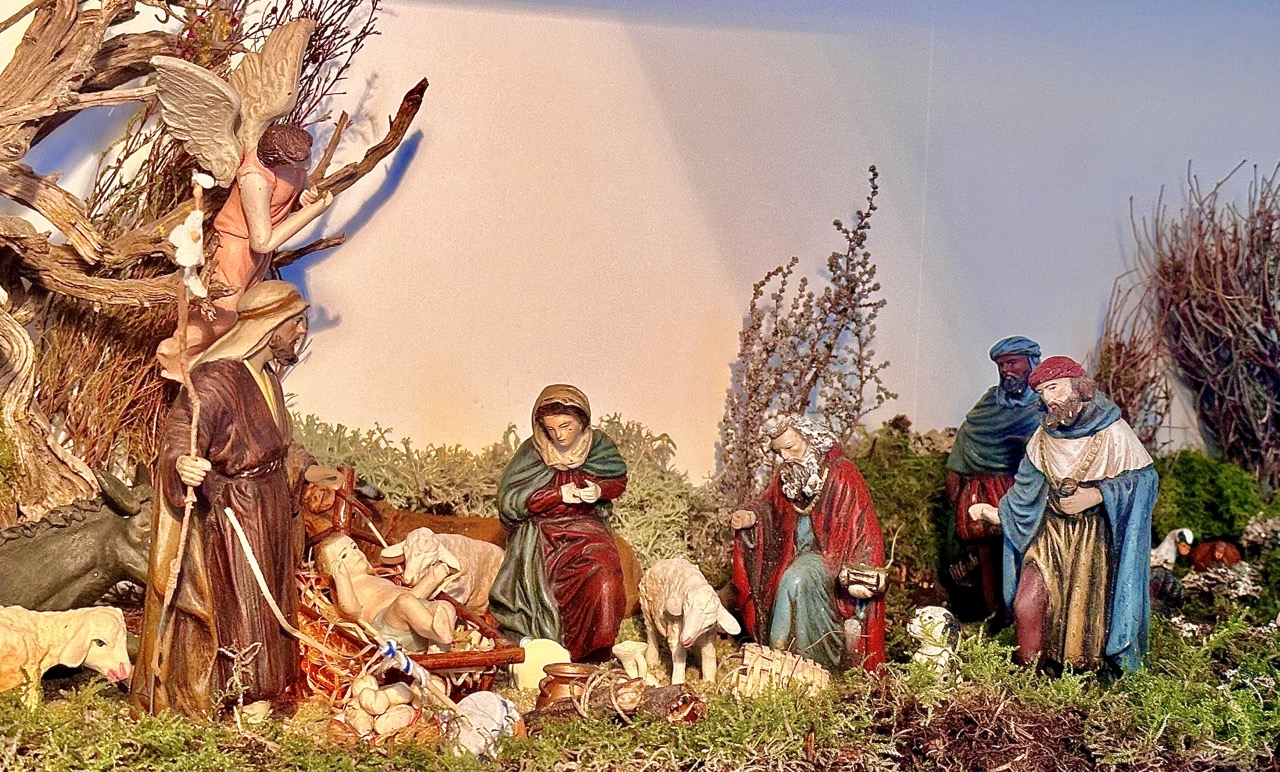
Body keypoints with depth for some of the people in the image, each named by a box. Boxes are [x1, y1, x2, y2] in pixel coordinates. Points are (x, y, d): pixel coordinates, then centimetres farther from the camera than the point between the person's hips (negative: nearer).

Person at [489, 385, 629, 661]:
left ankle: (594, 648, -13)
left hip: (587, 528, 1)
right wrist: (558, 495, -16)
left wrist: (600, 490, -8)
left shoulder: (598, 445, 1)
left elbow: (620, 480, 16)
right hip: (542, 533, -1)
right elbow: (510, 499, -8)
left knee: (604, 575, -27)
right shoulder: (532, 452, -6)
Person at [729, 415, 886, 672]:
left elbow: (861, 527, -19)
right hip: (797, 552, 6)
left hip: (832, 556, -6)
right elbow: (771, 506, 17)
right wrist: (751, 516, -7)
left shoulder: (842, 475, -16)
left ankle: (780, 650, -21)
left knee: (795, 579, -31)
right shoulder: (787, 474, 3)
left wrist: (855, 577, -29)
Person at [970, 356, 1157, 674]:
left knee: (1084, 612, -4)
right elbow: (1027, 489, 14)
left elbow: (1144, 477, -9)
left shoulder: (1112, 432, -9)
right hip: (1051, 534, 4)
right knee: (1026, 606, -7)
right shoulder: (1045, 436, 7)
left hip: (1094, 539, -4)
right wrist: (996, 513, 3)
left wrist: (1097, 495, -18)